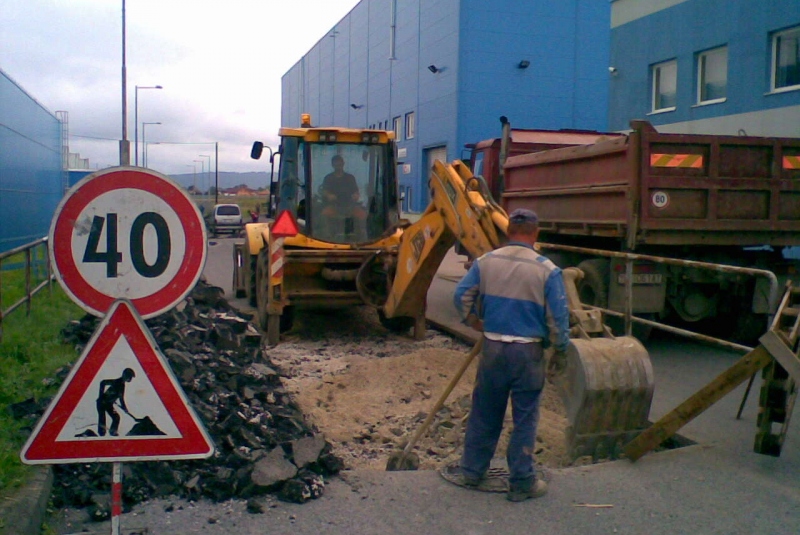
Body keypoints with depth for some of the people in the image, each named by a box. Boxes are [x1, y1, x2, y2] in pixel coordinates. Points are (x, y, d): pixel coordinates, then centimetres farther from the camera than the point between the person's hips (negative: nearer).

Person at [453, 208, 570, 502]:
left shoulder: (485, 262, -1)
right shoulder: (547, 270, -10)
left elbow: (461, 297, 2)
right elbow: (558, 317, -9)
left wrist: (476, 323, 18)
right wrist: (560, 348, 6)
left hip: (492, 348, 3)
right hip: (528, 351, -3)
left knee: (484, 413, 16)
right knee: (525, 418, 7)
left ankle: (472, 470, 29)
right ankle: (521, 483, 15)